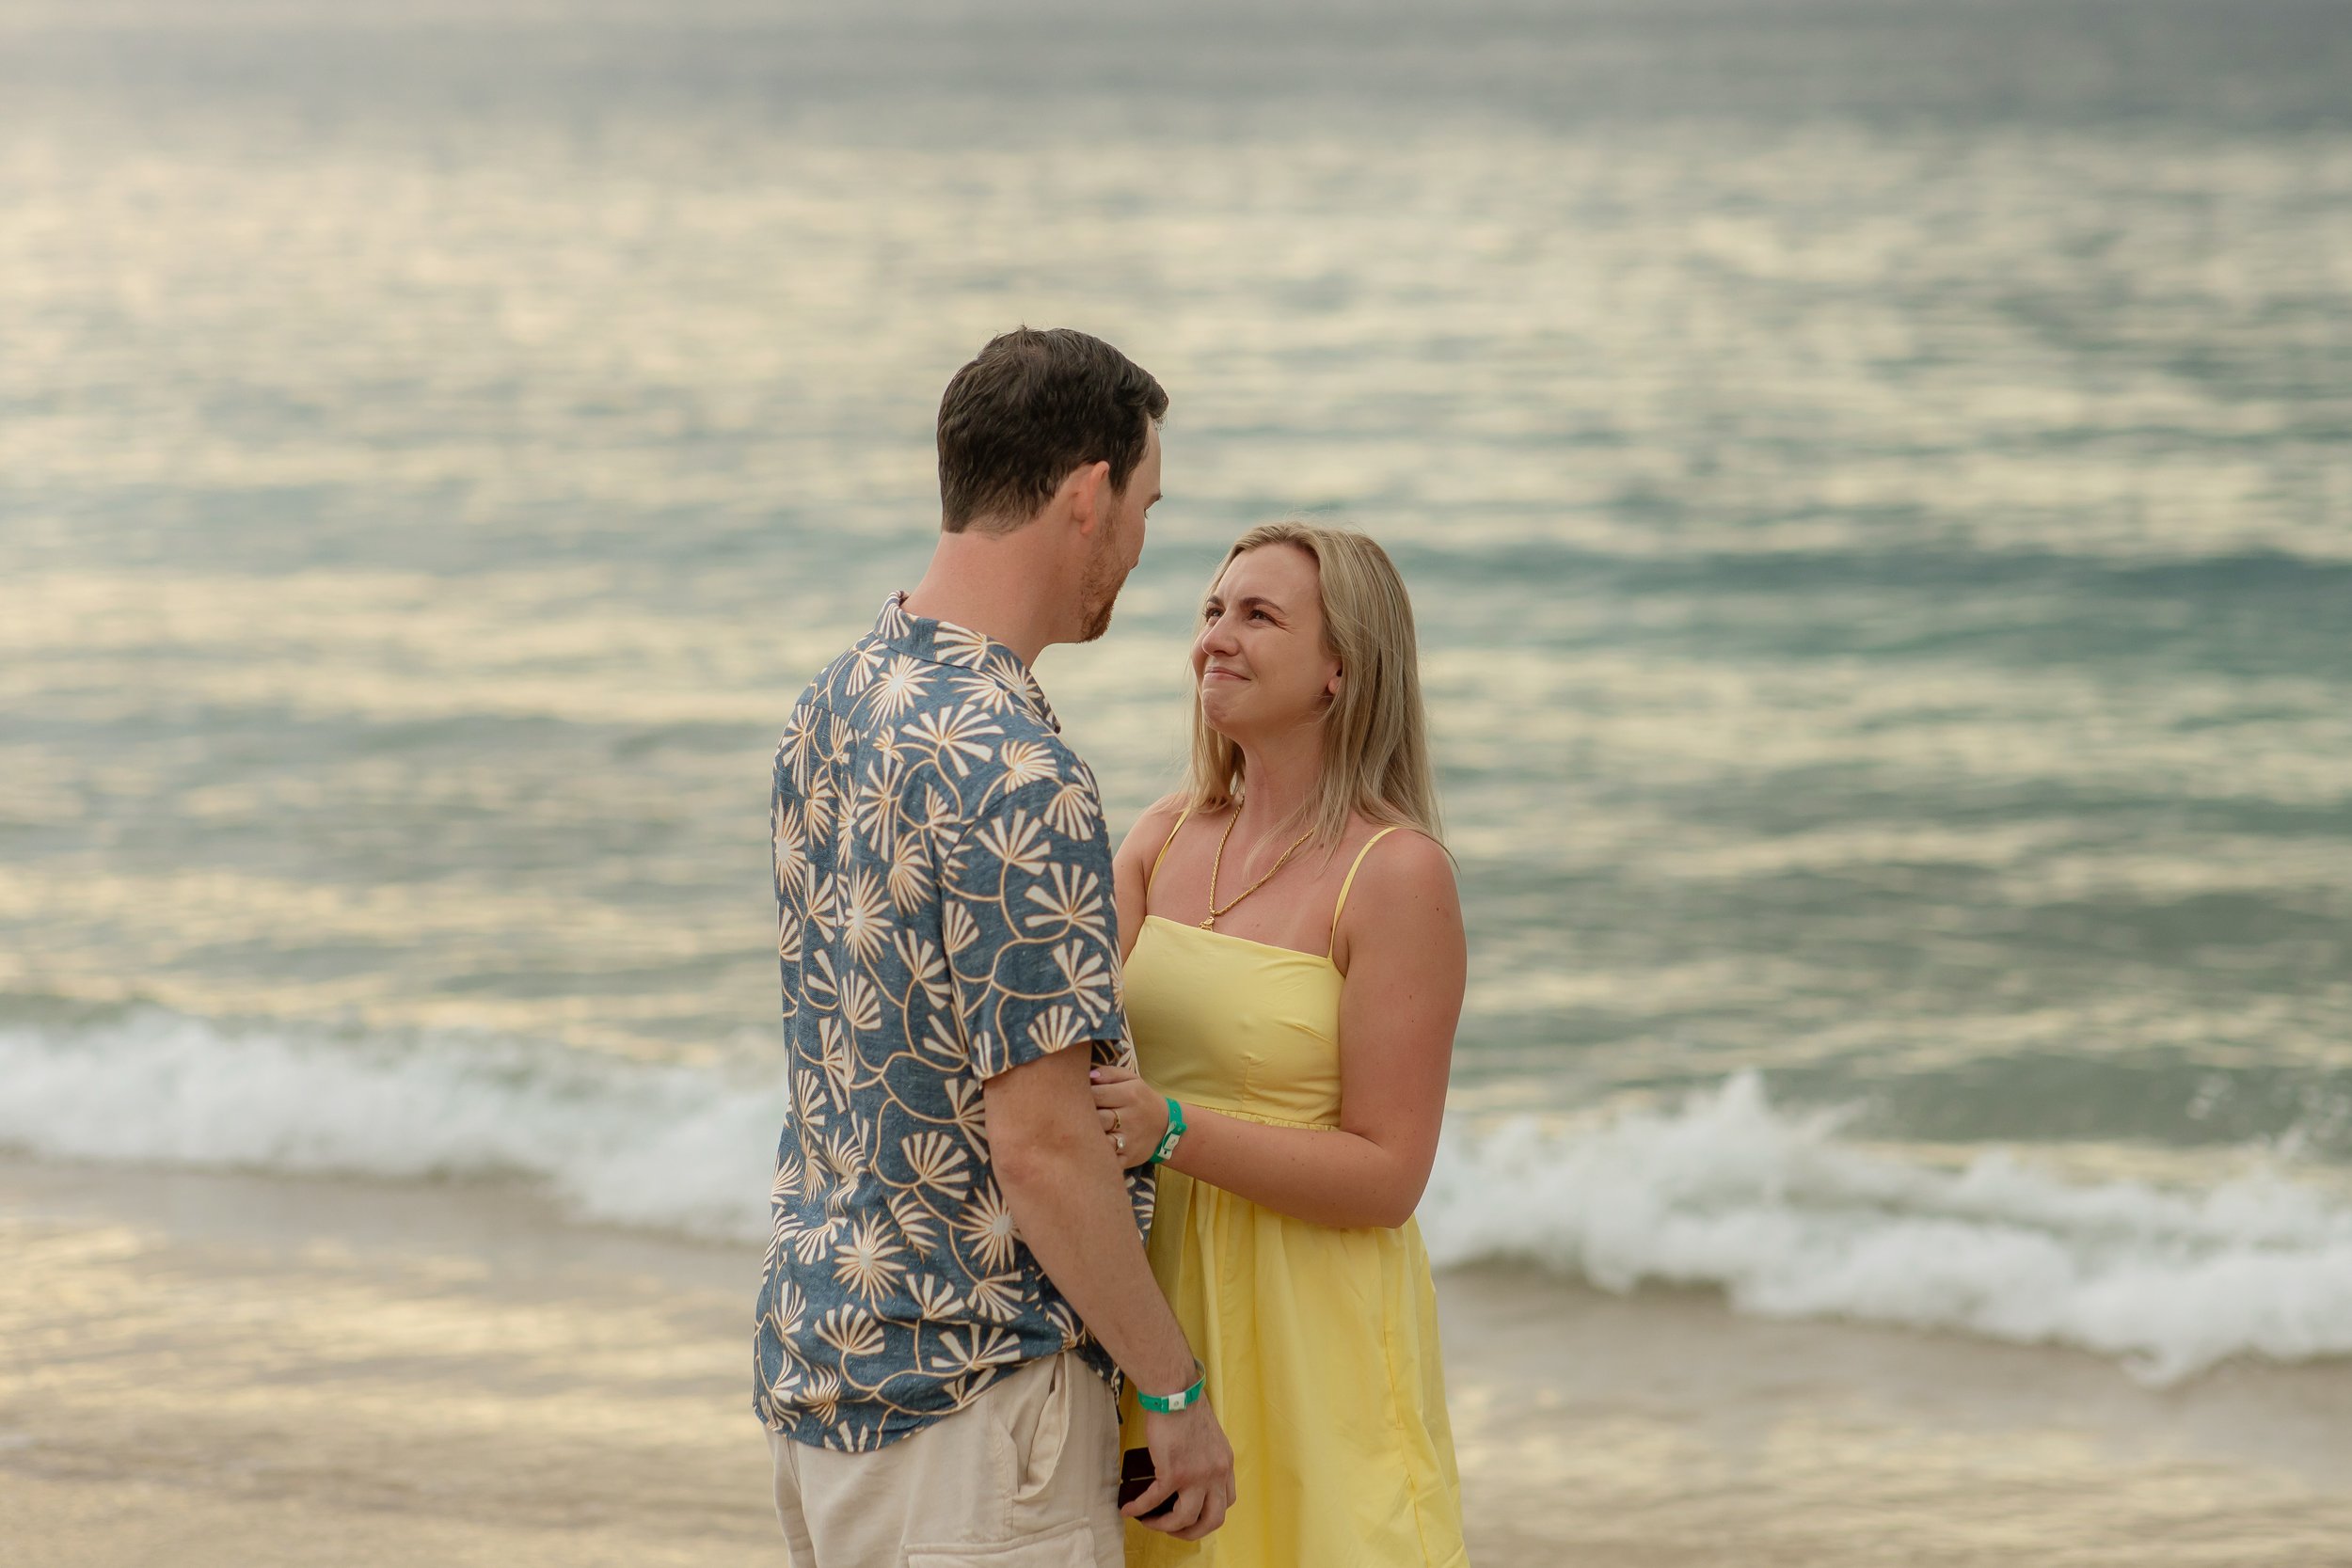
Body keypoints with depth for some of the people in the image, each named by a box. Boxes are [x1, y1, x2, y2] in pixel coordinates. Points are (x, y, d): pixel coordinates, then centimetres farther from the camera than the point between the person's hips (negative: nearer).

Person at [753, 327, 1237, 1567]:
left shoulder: (831, 709, 7)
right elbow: (1038, 1145, -22)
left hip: (815, 1361, 9)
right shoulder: (1014, 777, -21)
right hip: (971, 1387, -9)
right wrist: (1176, 1392, -13)